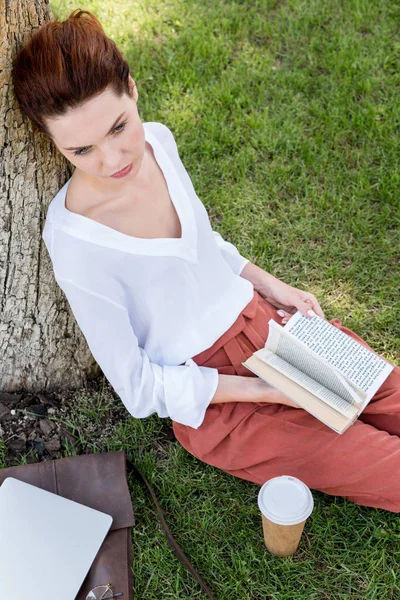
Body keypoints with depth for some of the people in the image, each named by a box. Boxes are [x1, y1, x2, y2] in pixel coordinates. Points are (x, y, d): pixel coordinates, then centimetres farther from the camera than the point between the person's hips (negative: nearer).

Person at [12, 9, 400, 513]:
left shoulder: (156, 141, -10)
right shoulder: (75, 244, -27)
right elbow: (138, 388, -17)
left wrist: (268, 284, 1)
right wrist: (265, 390, -18)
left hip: (255, 314, 6)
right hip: (209, 394, -5)